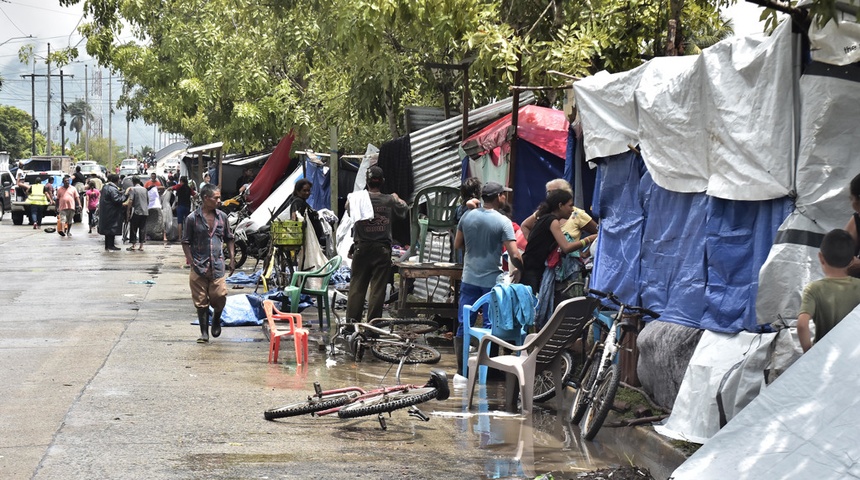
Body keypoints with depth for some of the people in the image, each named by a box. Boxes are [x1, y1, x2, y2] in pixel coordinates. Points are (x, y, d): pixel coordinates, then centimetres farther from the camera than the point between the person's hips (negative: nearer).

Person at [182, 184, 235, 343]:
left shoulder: (222, 216, 7)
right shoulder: (192, 218, -3)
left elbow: (229, 239, 16)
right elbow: (186, 242, 1)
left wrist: (232, 259, 8)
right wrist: (191, 262, -7)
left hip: (217, 265, 2)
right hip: (199, 266, -2)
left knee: (220, 297, -8)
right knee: (201, 301, 3)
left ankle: (216, 319, 23)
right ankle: (204, 333, 13)